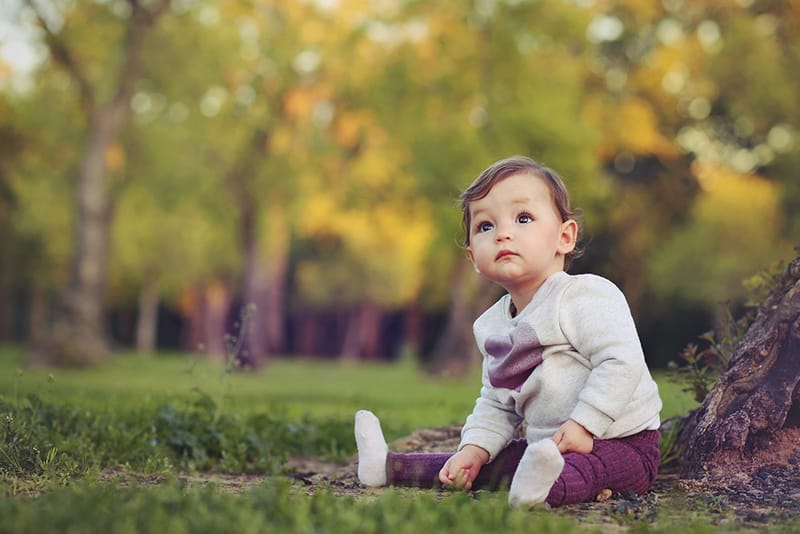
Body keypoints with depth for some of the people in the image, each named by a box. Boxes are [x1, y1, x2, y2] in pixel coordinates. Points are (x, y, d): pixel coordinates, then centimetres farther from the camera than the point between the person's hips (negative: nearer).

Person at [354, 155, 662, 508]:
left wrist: (584, 425, -25)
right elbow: (496, 404, 17)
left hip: (620, 443, -8)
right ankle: (389, 466, 24)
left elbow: (622, 362, -23)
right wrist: (474, 448, 1)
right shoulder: (492, 326, 11)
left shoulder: (587, 297, -14)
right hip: (548, 448, 8)